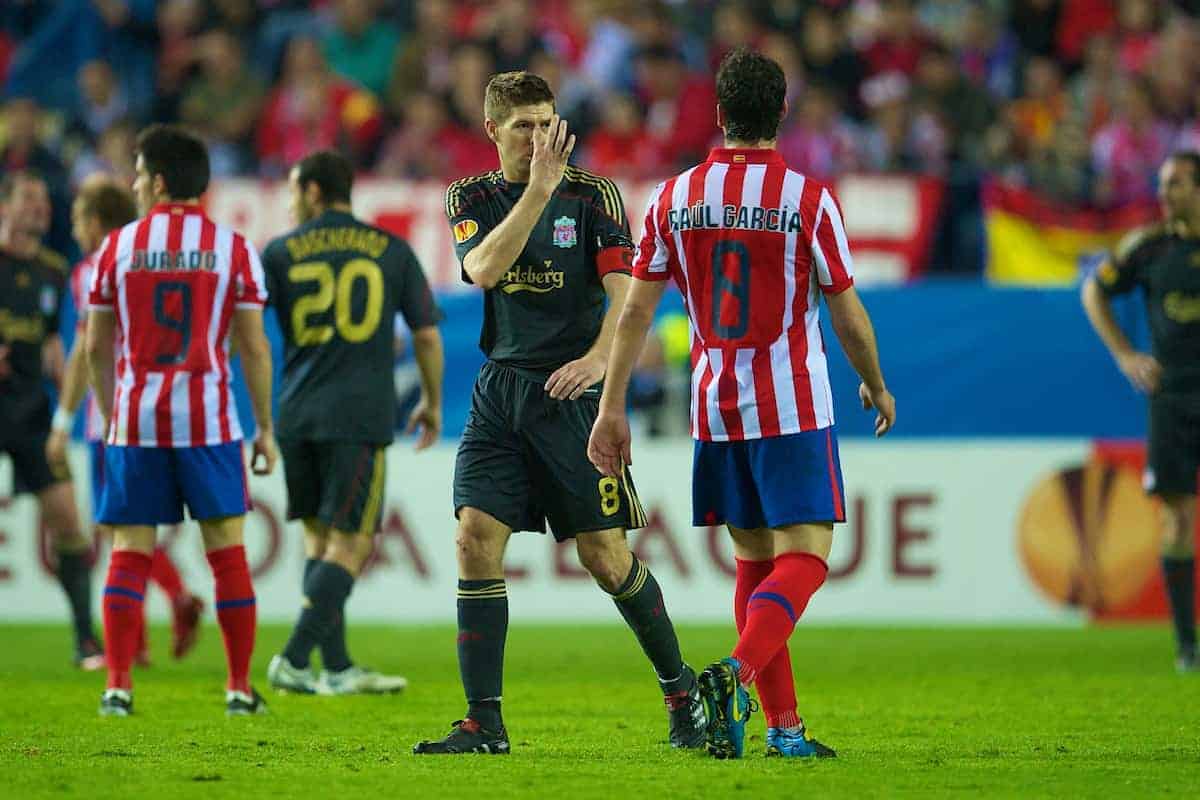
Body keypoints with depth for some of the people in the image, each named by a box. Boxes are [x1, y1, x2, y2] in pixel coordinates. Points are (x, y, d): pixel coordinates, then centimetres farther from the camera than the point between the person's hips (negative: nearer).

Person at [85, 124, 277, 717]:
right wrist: (266, 429, 7)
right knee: (227, 551, 6)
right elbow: (253, 346, 0)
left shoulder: (117, 246, 2)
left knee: (129, 552, 4)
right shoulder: (234, 249, 0)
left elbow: (98, 347, 6)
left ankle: (118, 686, -4)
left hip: (134, 419, 1)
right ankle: (240, 688, 6)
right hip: (208, 420, -1)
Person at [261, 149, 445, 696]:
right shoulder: (392, 251, 7)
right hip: (361, 417, -2)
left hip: (297, 415, 2)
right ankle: (294, 659, -14)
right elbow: (427, 335, 9)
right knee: (350, 544, -1)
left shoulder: (280, 253, 6)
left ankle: (337, 669, 11)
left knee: (319, 538, 13)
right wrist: (432, 402, 22)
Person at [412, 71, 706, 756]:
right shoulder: (472, 198, 7)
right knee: (477, 537, -9)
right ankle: (485, 721, -6)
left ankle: (680, 687, 18)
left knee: (604, 553, -4)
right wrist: (539, 188, -19)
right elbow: (483, 268, -12)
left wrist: (599, 357, -25)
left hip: (571, 391, -3)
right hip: (501, 388, 3)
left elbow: (625, 288, -8)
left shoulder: (593, 193, 0)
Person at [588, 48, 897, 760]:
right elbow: (849, 315, -1)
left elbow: (637, 310, 2)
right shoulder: (810, 200, -8)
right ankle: (737, 673, -30)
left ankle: (784, 724, 11)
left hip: (715, 407, 4)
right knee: (803, 558, -5)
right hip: (793, 407, -4)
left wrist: (613, 408, 6)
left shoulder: (674, 198, 1)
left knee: (755, 561, 13)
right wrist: (876, 385, 16)